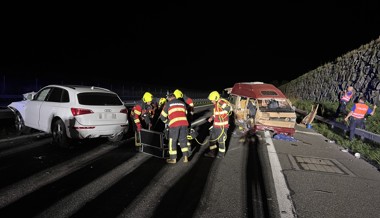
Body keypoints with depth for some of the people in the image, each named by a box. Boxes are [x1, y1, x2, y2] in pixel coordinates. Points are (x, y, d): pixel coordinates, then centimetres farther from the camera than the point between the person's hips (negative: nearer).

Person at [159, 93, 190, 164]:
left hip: (174, 124, -4)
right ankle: (186, 158, 16)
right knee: (183, 140, 15)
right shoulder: (182, 103, 23)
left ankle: (173, 159, 15)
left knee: (172, 141, 9)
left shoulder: (168, 104, 12)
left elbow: (162, 116, 15)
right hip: (184, 123, 4)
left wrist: (167, 122, 33)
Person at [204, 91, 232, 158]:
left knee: (221, 140, 6)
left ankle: (221, 154, 24)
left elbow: (229, 108, -33)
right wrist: (212, 117, 12)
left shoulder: (222, 102, -20)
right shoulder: (215, 104, 10)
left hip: (222, 126, -9)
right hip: (215, 125, 9)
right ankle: (212, 152, 28)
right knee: (212, 138, 15)